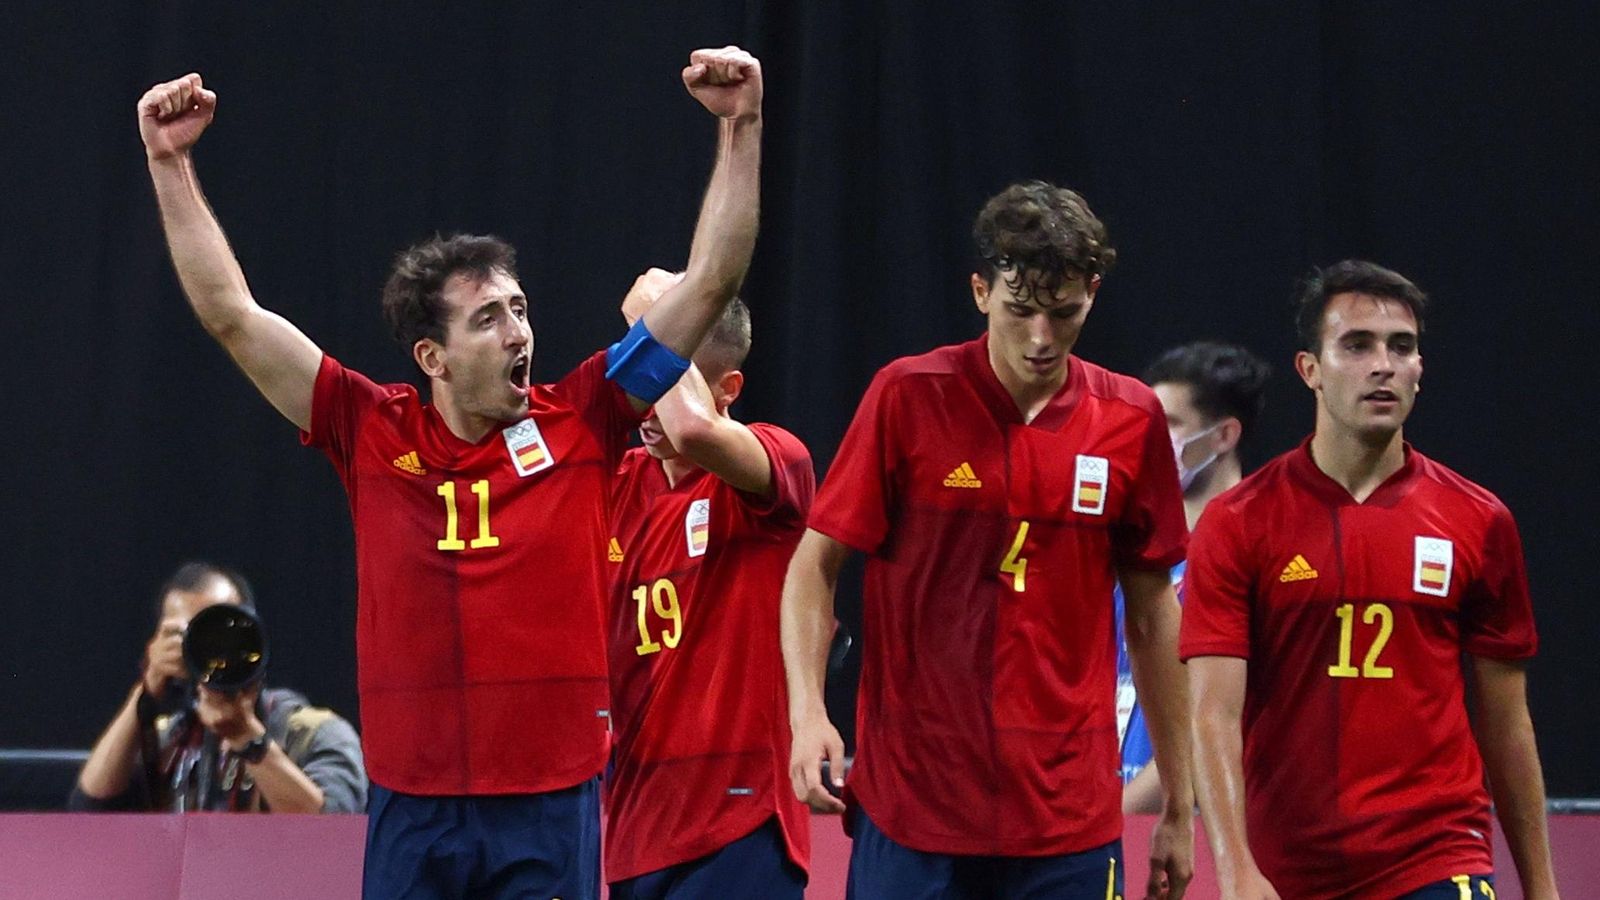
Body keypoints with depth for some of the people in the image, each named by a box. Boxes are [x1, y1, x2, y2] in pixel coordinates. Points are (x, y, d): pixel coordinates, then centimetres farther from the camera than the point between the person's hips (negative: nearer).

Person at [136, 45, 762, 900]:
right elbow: (231, 314, 4)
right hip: (412, 809, 1)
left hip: (553, 802, -1)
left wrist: (740, 130, -5)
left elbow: (708, 284, 1)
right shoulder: (374, 433, 3)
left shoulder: (580, 421, 1)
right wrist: (171, 165, 1)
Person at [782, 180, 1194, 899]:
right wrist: (807, 711, -16)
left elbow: (1151, 610, 11)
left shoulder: (1132, 420, 3)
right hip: (911, 804, -2)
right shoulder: (908, 397, -3)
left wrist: (1178, 805, 11)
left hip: (1070, 815, 2)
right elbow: (817, 564, 0)